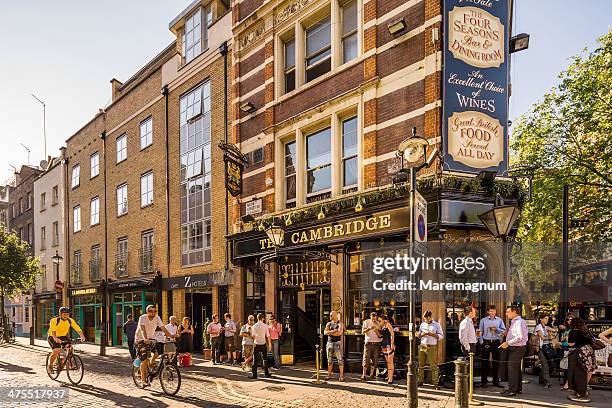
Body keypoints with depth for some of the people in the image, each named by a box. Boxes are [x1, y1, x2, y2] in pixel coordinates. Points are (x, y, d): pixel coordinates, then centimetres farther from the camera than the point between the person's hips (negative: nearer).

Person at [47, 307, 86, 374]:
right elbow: (53, 331, -38)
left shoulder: (70, 320, -13)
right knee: (56, 351, -25)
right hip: (52, 338, -4)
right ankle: (50, 366, -4)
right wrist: (56, 339, -57)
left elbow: (78, 329, -19)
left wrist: (82, 336, -37)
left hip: (63, 336, 4)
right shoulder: (54, 320, -24)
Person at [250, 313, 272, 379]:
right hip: (263, 344, 1)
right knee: (265, 359, 13)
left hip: (256, 344, -1)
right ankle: (267, 374, 17)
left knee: (255, 360, 4)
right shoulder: (265, 326, -4)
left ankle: (254, 375, 4)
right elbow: (268, 336, -2)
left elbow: (254, 336, -10)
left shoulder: (255, 326, -9)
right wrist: (269, 344, 8)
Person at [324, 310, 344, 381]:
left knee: (340, 359, -6)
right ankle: (329, 375, 15)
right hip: (329, 343, 5)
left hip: (337, 343, -5)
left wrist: (329, 332, -7)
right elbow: (325, 332, -2)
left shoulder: (340, 324, -3)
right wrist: (333, 331, -14)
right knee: (329, 359, 8)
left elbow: (339, 333, -18)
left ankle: (341, 376, -3)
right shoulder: (328, 324, 11)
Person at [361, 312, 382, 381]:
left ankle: (372, 374, 11)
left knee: (374, 360, 2)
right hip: (368, 343, -2)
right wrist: (369, 328, -20)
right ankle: (363, 375, -1)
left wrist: (376, 329, -16)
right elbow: (363, 331, -3)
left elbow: (380, 335, 2)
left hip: (376, 343, 2)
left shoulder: (378, 324, 8)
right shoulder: (366, 322, 4)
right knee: (366, 359, -5)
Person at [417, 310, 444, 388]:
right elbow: (418, 335, 20)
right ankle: (420, 381, 13)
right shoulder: (422, 325, 16)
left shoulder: (436, 324, 3)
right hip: (422, 346, 4)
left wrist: (432, 334, -14)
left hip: (432, 347, -4)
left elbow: (441, 336, -1)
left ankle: (435, 382, -1)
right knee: (421, 365, 5)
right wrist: (421, 334, -3)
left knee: (433, 366, -5)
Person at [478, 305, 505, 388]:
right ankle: (484, 381, 8)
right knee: (485, 362, 1)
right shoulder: (483, 320, 3)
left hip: (496, 342, 2)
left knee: (496, 362, 8)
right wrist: (481, 341, -5)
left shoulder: (499, 320, 7)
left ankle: (496, 381, 18)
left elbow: (503, 330, 2)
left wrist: (496, 329, -14)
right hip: (486, 342, -2)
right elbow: (480, 332, 3)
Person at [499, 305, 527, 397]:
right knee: (517, 368, 17)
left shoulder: (519, 322, -16)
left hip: (517, 348, -10)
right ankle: (518, 388, 26)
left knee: (512, 369, -9)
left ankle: (512, 390, -5)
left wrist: (508, 343, -22)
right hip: (514, 348, 10)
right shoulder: (513, 321, 15)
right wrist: (507, 333, 10)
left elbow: (520, 337, -25)